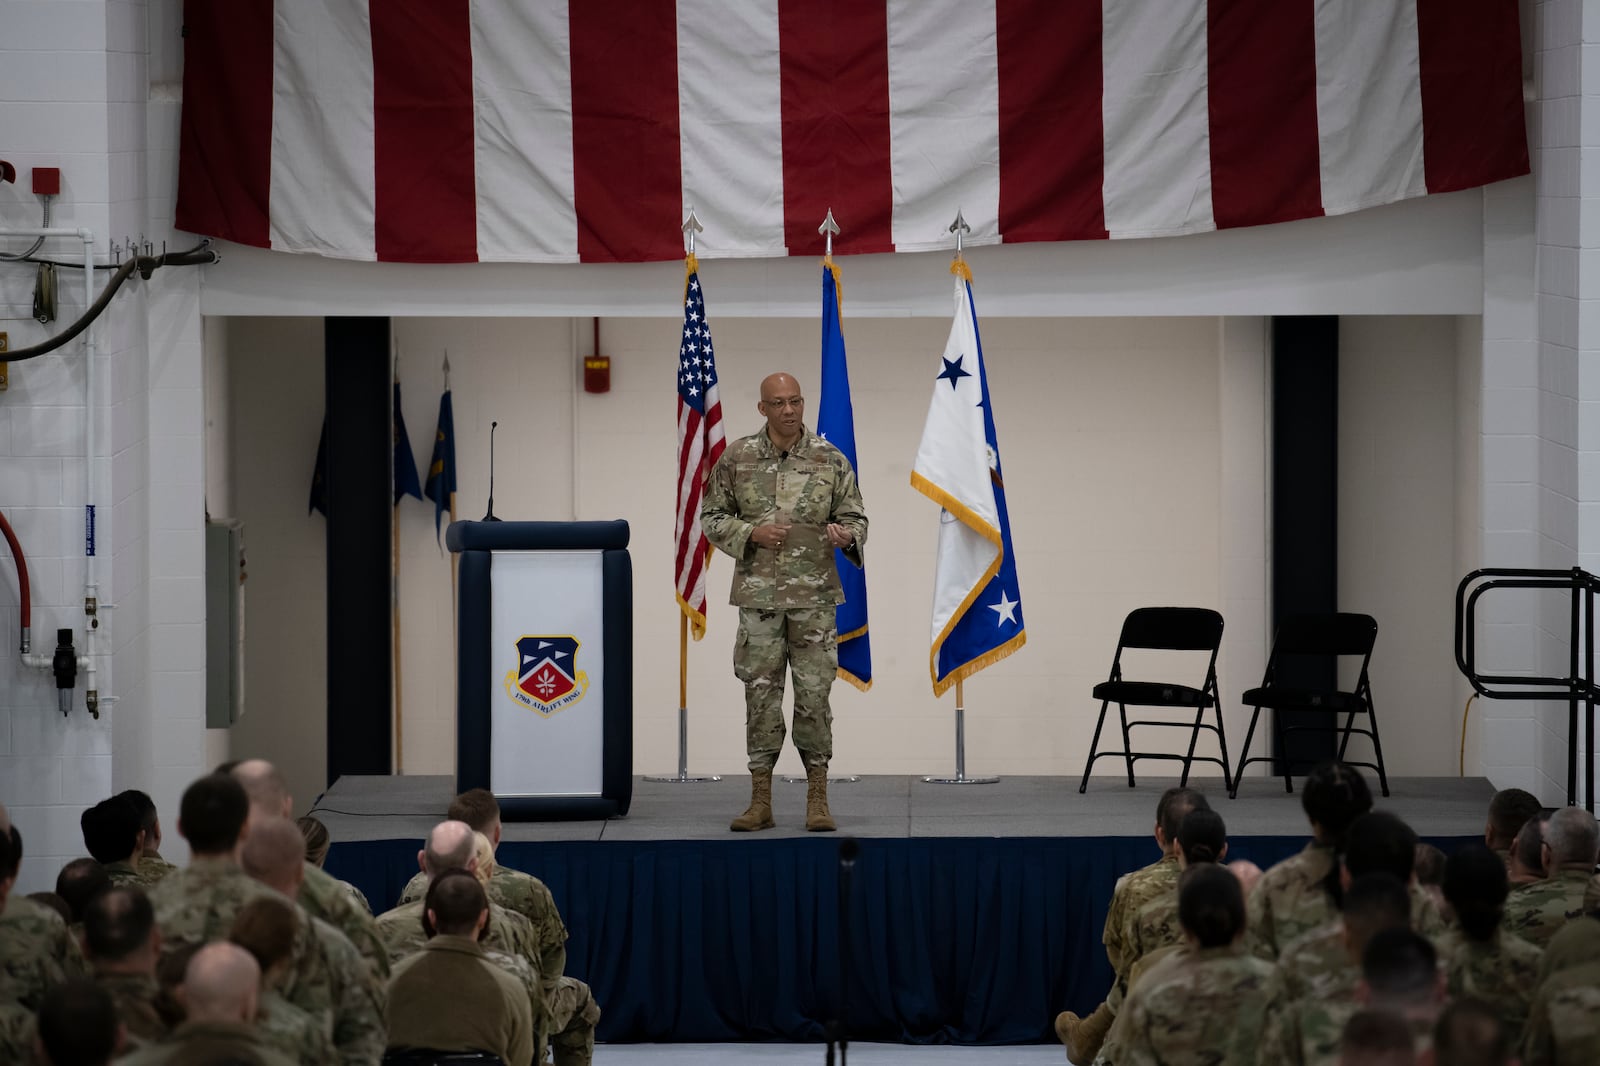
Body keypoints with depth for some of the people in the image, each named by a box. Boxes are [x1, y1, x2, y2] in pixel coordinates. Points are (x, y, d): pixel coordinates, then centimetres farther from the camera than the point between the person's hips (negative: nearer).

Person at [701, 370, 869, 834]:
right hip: (758, 594, 1)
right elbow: (712, 517, 7)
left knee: (814, 694, 0)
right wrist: (750, 533, -10)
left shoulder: (830, 460, 2)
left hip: (814, 595, 0)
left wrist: (846, 537, -17)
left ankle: (818, 800, 8)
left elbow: (855, 517, 6)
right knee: (761, 695, 3)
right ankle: (760, 801, 10)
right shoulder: (736, 459, 2)